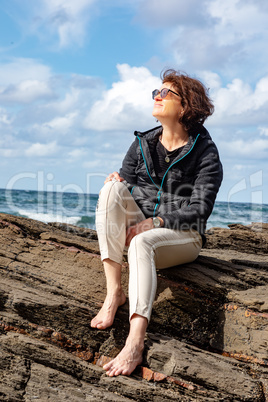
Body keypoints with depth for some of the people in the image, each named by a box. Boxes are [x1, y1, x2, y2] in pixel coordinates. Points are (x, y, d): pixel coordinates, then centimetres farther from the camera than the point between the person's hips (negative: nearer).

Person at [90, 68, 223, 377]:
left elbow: (199, 210, -11)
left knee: (141, 244, -38)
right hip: (141, 228, 5)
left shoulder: (204, 152, -4)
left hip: (183, 237, -4)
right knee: (113, 187, -23)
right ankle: (114, 291, -33)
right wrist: (117, 182, -16)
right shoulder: (142, 144, 11)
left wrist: (157, 221, -21)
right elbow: (125, 182, 8)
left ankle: (135, 343, -53)